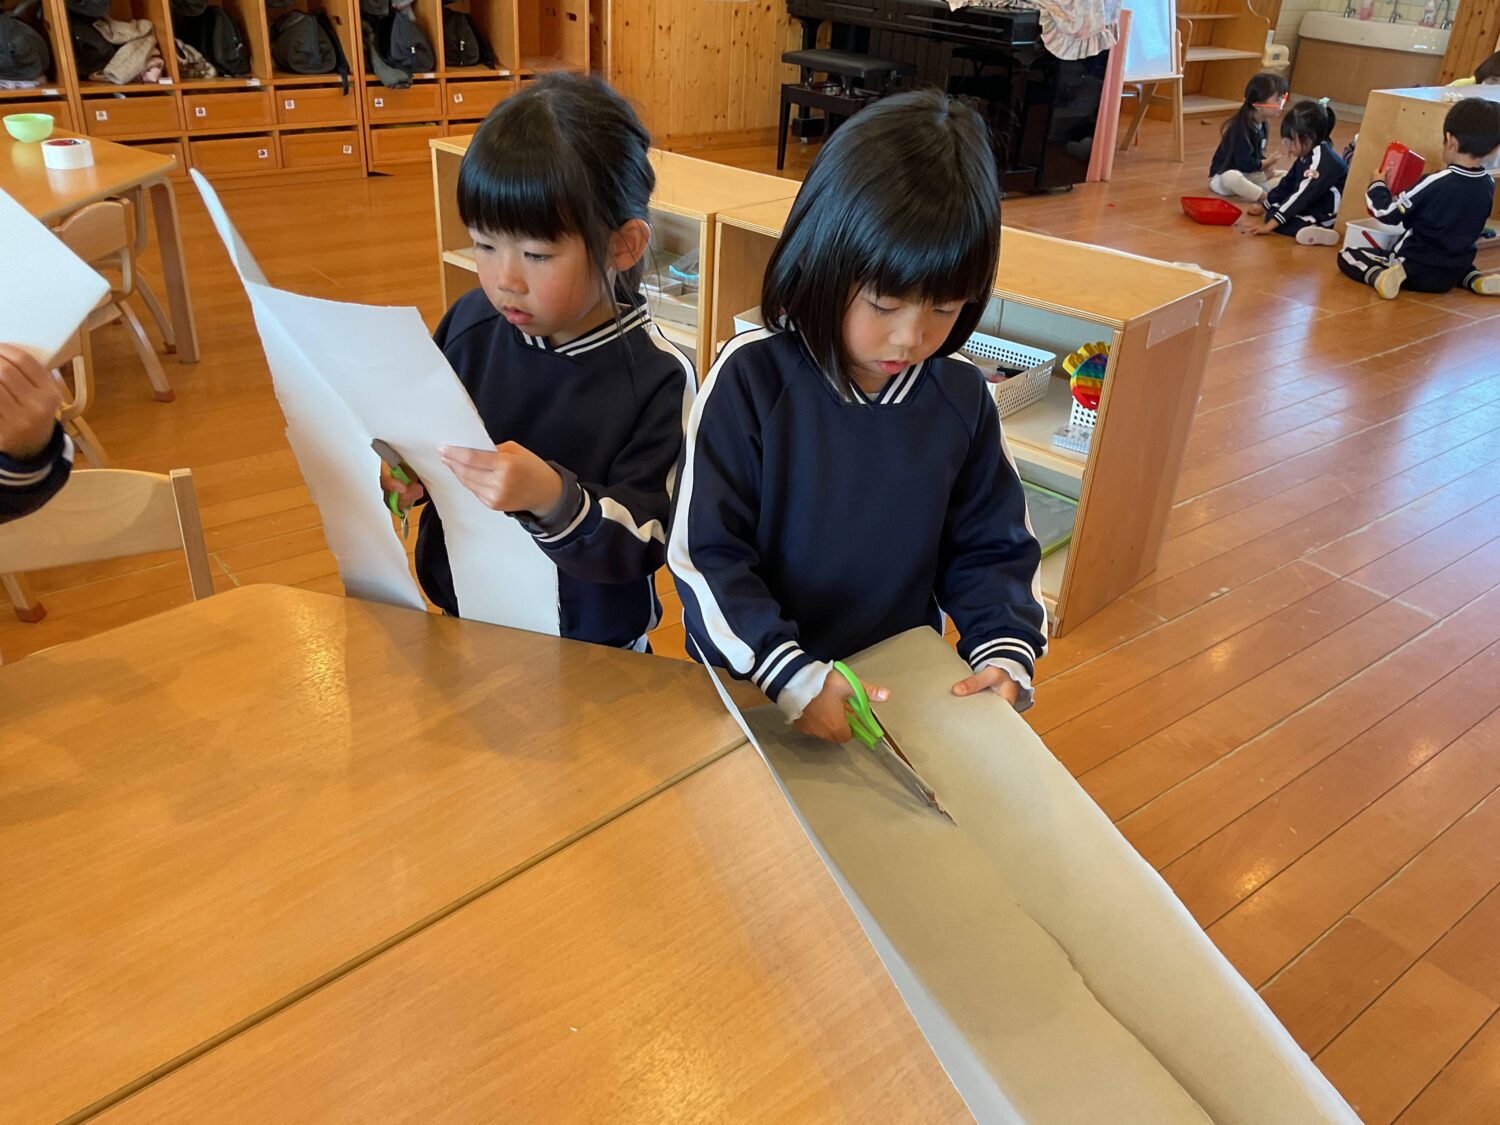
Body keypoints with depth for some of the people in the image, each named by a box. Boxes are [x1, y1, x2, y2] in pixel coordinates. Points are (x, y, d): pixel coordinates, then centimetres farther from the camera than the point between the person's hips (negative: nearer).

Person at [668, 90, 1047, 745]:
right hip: (755, 691, -2)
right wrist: (790, 676, -21)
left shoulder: (961, 397, -2)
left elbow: (991, 549, 8)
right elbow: (704, 553, -13)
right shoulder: (750, 379, -14)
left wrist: (1005, 652, -8)